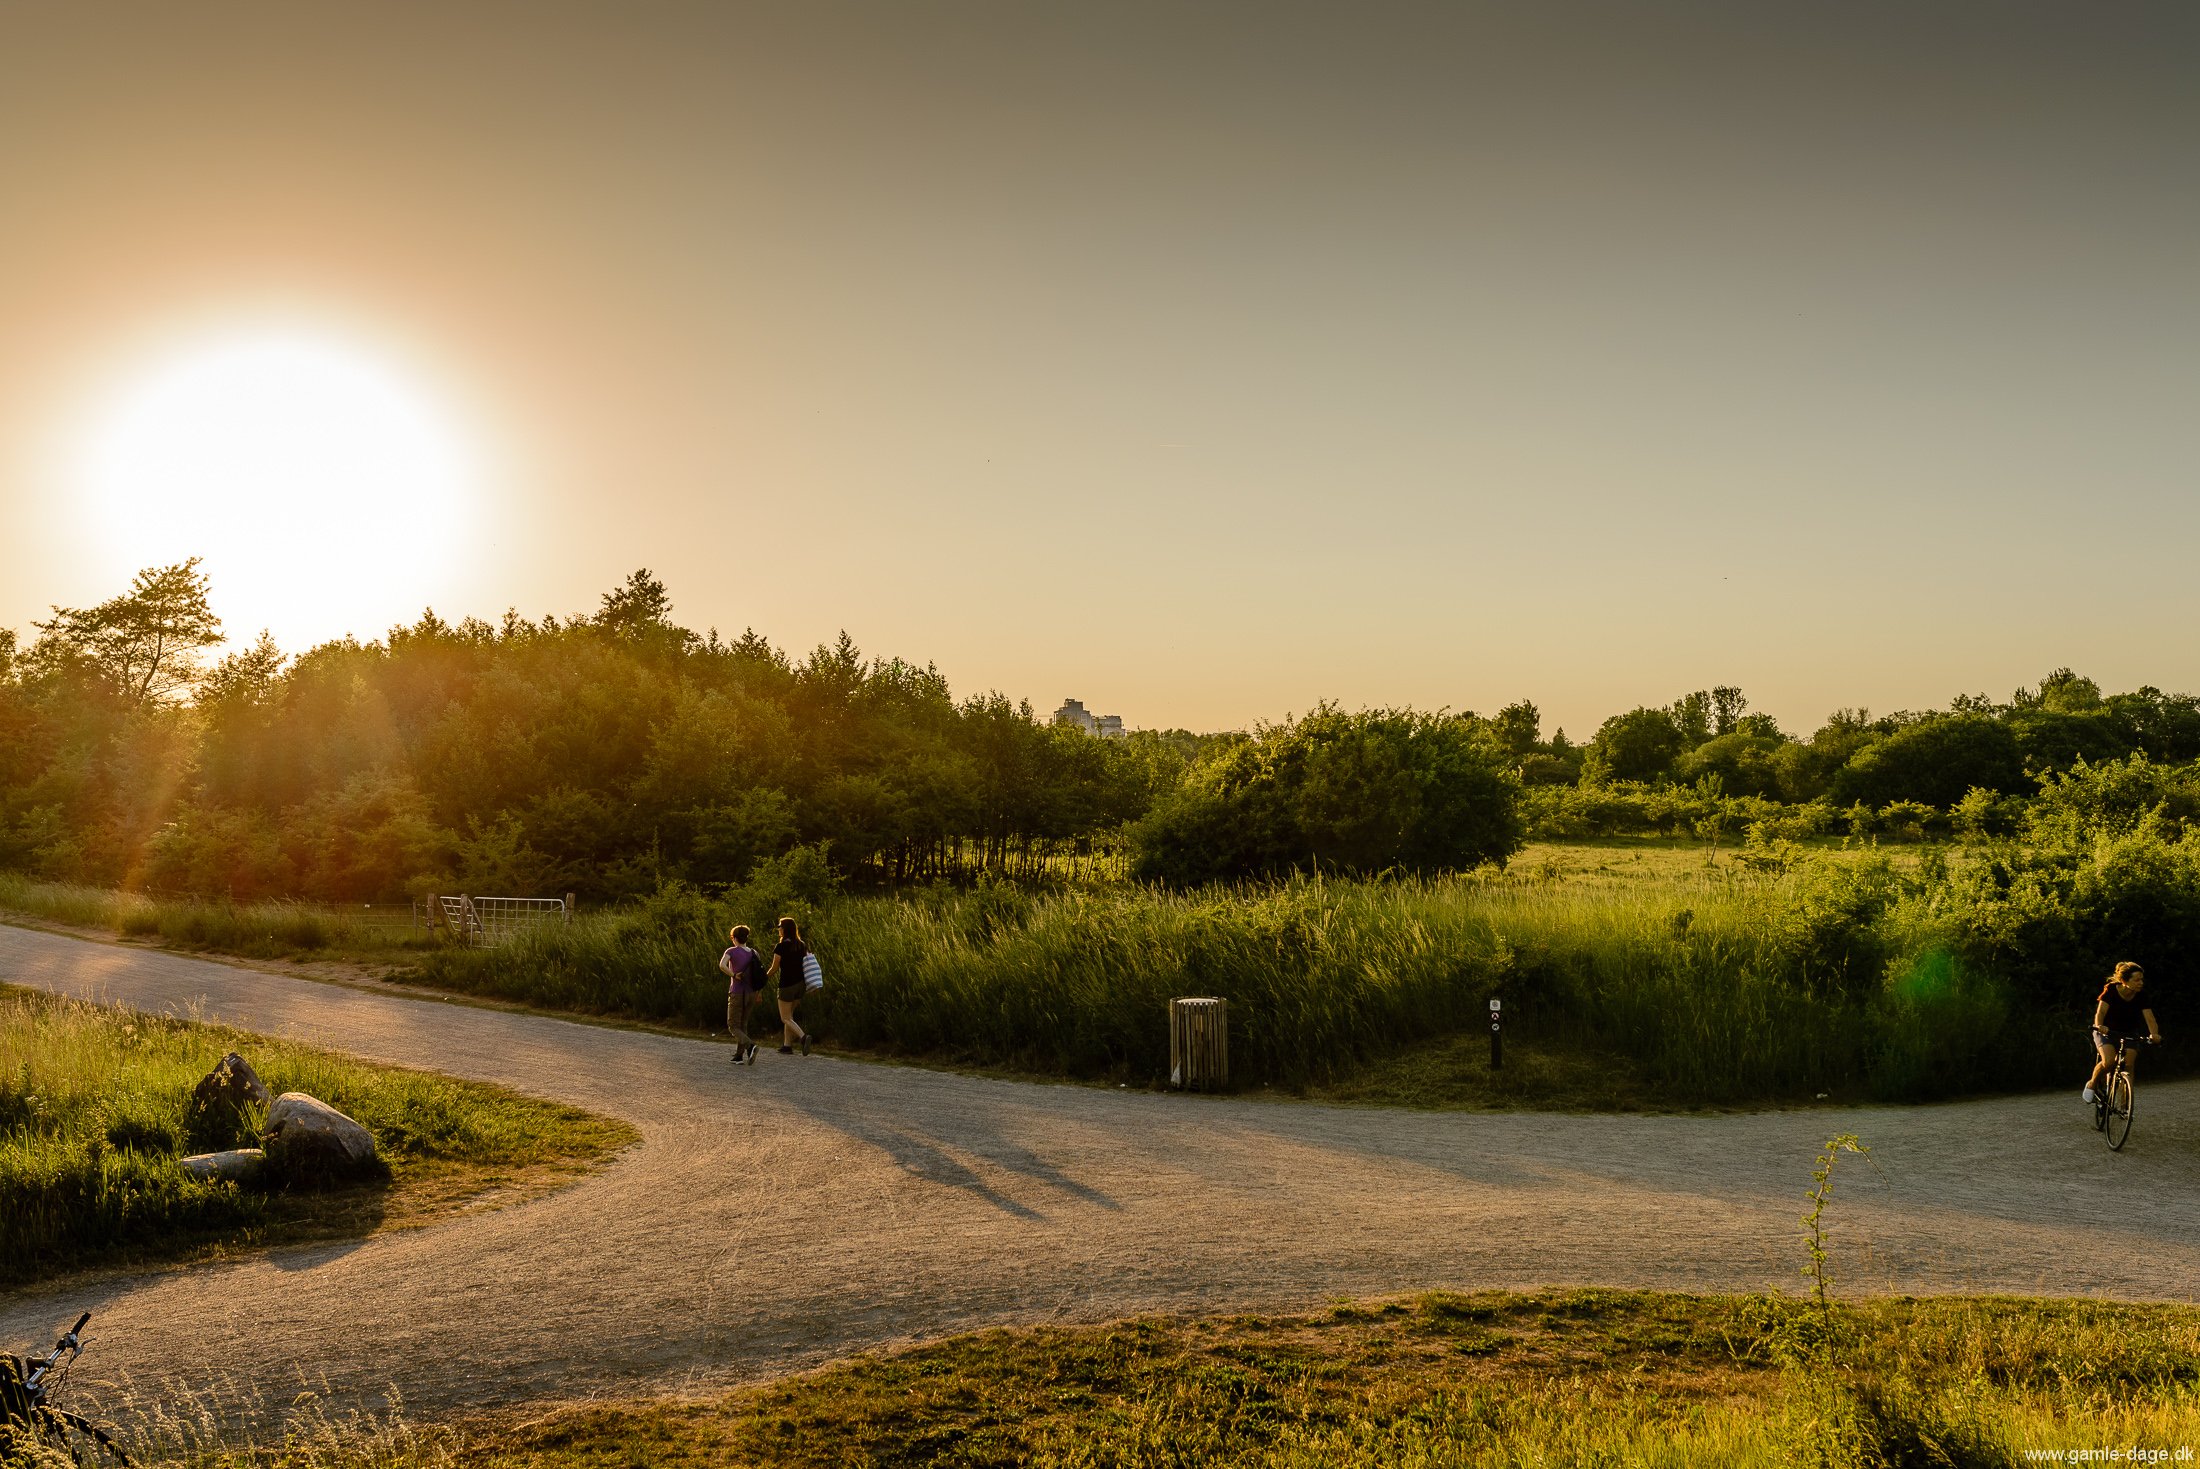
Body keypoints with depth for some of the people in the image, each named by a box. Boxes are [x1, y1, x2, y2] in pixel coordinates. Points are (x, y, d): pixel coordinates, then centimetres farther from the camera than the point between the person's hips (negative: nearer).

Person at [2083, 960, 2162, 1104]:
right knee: (2109, 1061, -27)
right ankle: (2092, 1084, 1)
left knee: (2128, 1066, -19)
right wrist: (2099, 1026, -51)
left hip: (2129, 1034, 3)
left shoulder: (2140, 997, -14)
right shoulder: (2111, 990, -20)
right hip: (2106, 1031, -2)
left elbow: (2150, 1018, -24)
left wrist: (2154, 1034, -45)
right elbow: (2100, 1012, -30)